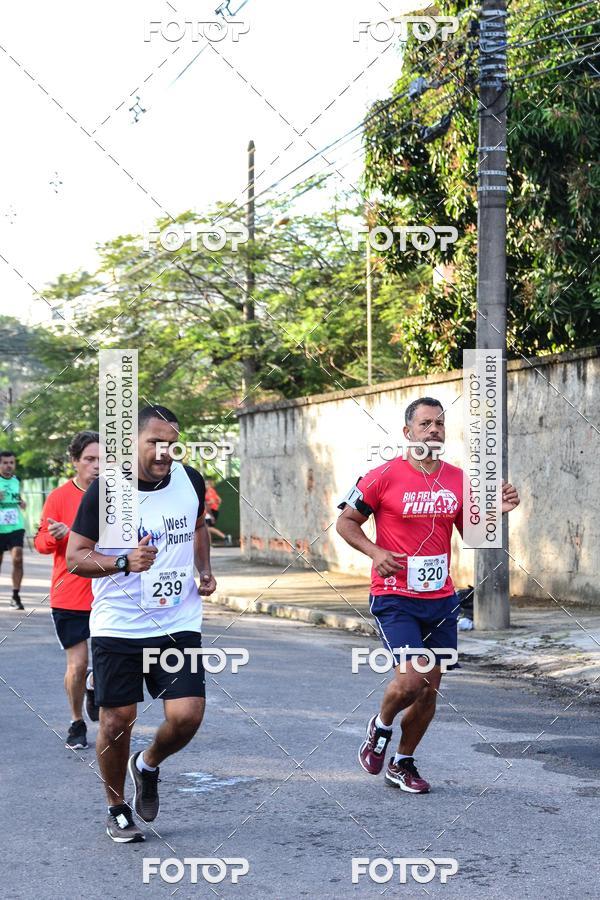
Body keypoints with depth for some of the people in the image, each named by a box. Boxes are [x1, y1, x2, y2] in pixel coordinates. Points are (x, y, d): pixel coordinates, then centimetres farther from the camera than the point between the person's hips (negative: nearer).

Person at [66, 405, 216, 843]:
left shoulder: (191, 480, 1)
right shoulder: (106, 489, -12)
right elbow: (75, 556, -8)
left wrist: (205, 571, 9)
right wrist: (123, 563, -24)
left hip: (179, 624, 3)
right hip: (118, 627, -2)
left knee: (187, 716, -8)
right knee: (117, 721, 3)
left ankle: (147, 766, 26)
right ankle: (118, 810, 27)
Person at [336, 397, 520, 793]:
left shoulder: (459, 479, 6)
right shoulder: (384, 477, -8)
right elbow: (346, 521, 0)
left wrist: (498, 511, -5)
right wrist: (375, 552, -16)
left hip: (441, 599, 5)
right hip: (396, 598, -5)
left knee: (429, 690, 9)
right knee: (411, 678, -18)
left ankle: (402, 764, 29)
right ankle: (380, 727, 15)